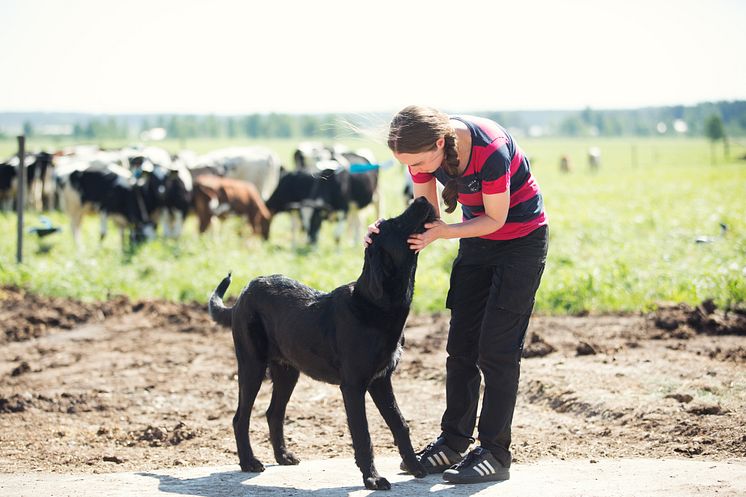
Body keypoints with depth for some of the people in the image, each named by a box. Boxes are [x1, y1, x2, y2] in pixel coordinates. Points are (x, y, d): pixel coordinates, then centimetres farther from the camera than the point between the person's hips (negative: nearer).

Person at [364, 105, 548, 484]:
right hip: (478, 238, 7)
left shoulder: (490, 149, -34)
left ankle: (495, 453, -2)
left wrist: (441, 232, -33)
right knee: (461, 345, 7)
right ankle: (454, 442, 15)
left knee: (497, 349, -9)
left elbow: (496, 219, -23)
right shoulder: (423, 148, -15)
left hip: (522, 237, -7)